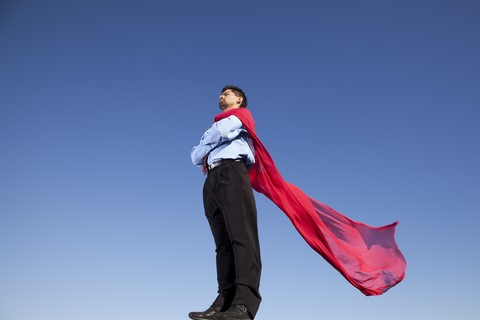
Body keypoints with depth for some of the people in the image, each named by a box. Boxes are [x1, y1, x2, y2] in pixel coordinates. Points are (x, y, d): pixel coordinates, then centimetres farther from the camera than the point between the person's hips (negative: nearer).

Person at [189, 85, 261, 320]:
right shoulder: (217, 125, 37)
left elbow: (222, 132, -2)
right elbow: (196, 157, 29)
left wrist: (205, 144, 15)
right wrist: (201, 154, 11)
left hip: (232, 173, -7)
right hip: (212, 181, 7)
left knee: (242, 236, -20)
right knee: (223, 243, -5)